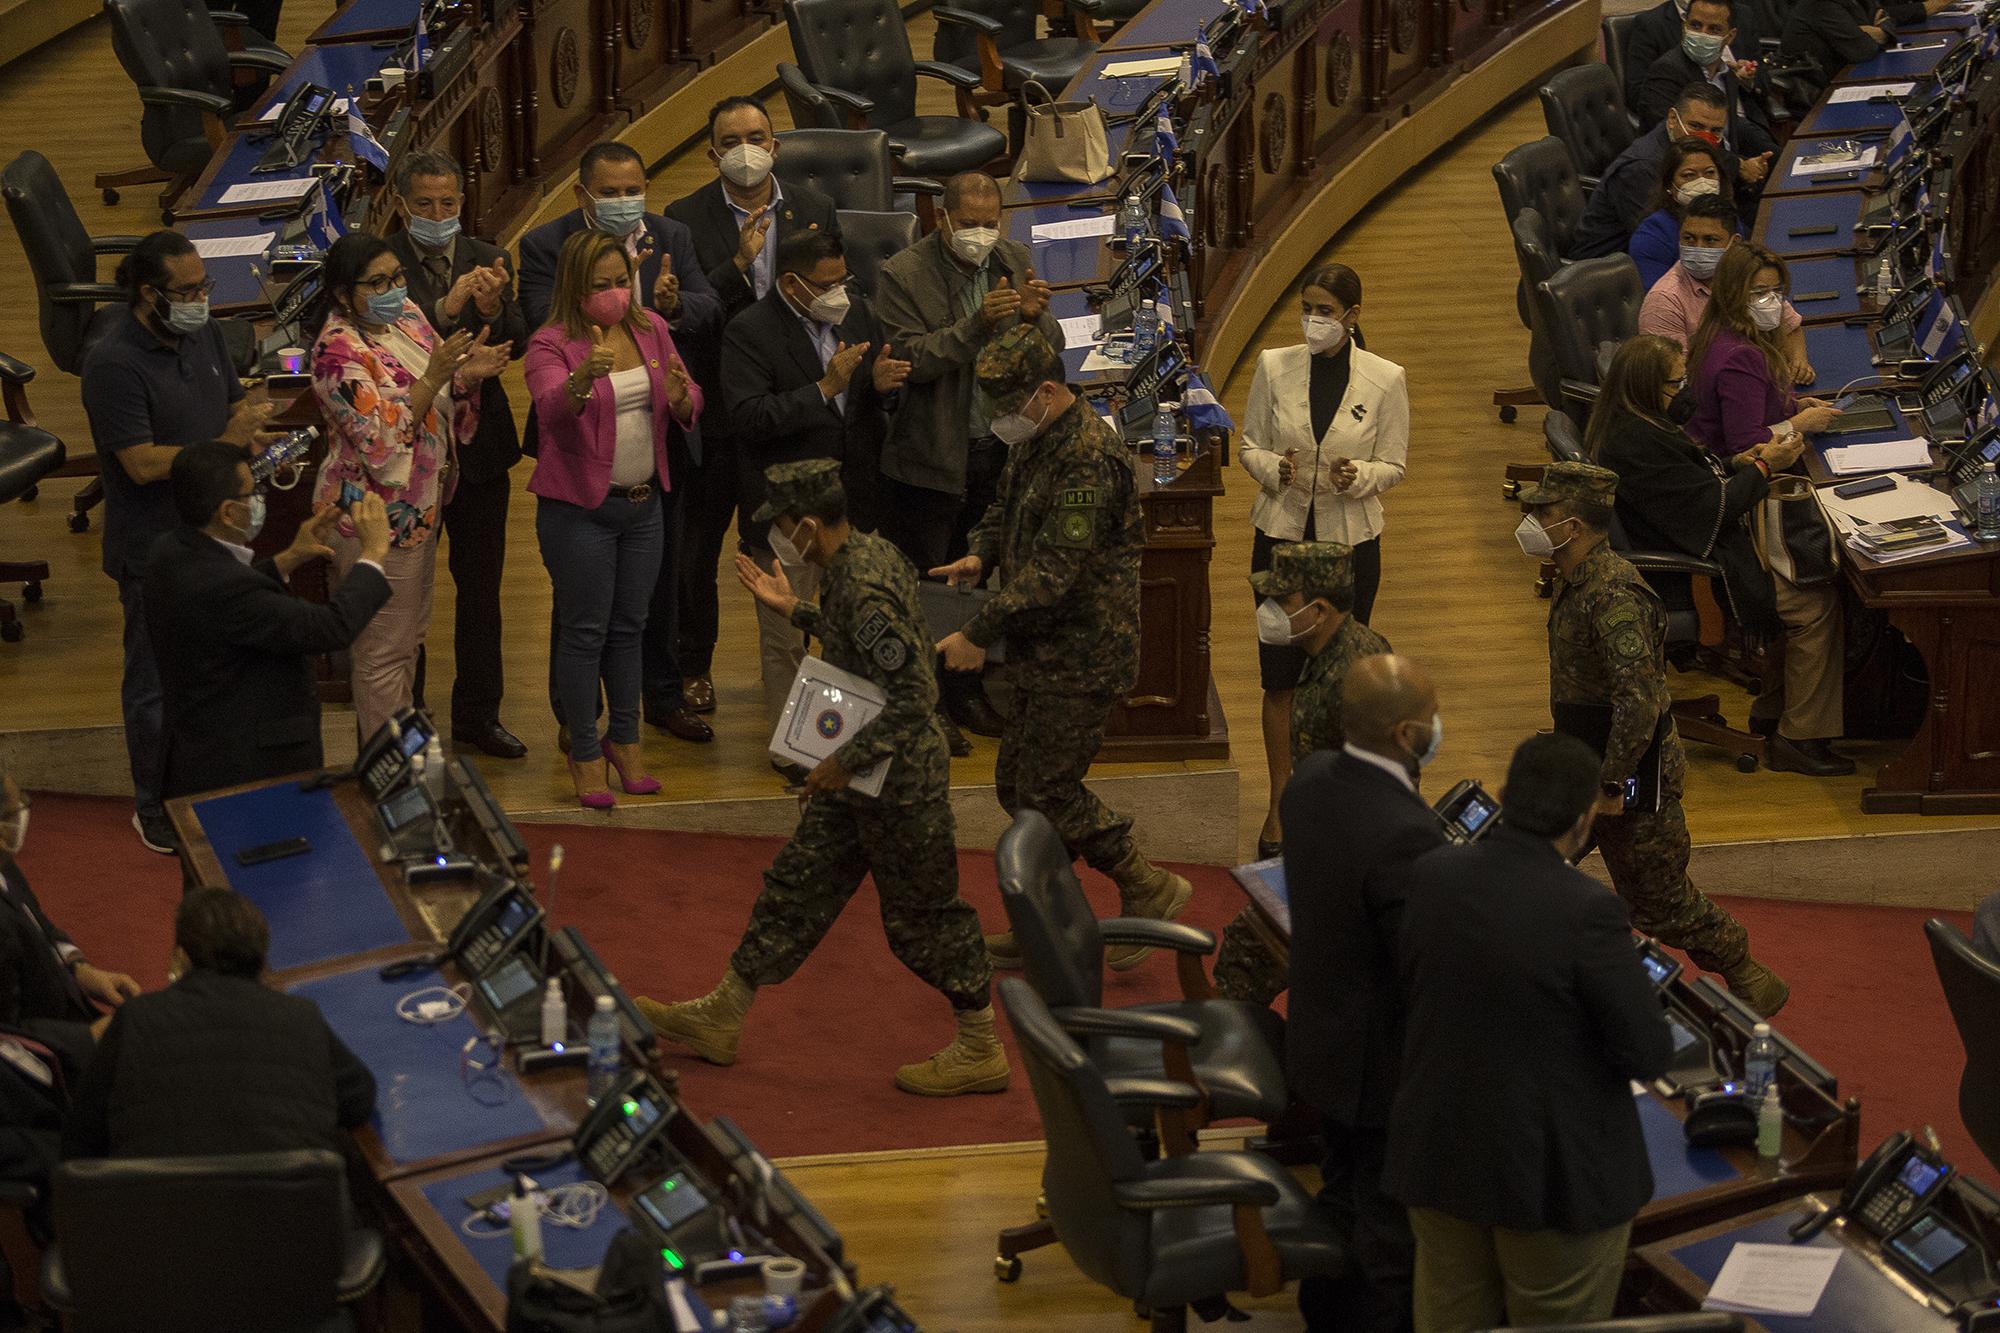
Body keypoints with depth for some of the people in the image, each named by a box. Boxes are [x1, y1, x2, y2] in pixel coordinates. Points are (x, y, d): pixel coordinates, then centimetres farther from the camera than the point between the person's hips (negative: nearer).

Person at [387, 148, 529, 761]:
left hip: (479, 445, 4)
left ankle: (477, 714, 21)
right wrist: (444, 309, -34)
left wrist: (494, 308, -28)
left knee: (481, 587, 11)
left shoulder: (487, 260, 3)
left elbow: (516, 345, -7)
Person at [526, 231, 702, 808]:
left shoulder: (650, 328, 3)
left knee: (629, 626, 15)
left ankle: (625, 740, 28)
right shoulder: (551, 344, -14)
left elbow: (690, 411, 5)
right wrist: (582, 379, -55)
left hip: (643, 501, 5)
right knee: (585, 630, 1)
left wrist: (679, 395, -19)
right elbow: (552, 407, -33)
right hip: (578, 506, -5)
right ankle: (585, 754, 12)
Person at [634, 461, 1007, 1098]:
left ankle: (982, 1051, 18)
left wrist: (846, 761, -22)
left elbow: (915, 696, -30)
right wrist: (794, 610, 17)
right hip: (866, 777, 10)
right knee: (798, 883, 16)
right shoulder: (868, 551, 2)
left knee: (921, 914, 3)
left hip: (899, 781, -10)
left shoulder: (864, 591, -28)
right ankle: (721, 1017, 26)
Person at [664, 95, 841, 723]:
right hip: (715, 406, -1)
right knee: (698, 542, 10)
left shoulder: (815, 211, 1)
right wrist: (739, 264, -29)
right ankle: (693, 668, 24)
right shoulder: (686, 219, -7)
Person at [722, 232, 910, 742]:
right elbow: (748, 420, -24)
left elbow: (882, 407, 14)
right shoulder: (750, 331, -14)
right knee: (785, 638, 6)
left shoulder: (856, 312, 5)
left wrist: (883, 384, -11)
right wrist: (824, 389, -28)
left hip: (855, 503, 5)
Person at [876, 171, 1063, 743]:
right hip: (931, 459, -4)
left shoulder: (1015, 262, 3)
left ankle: (967, 693, 25)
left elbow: (1051, 350, 4)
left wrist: (1035, 317, -19)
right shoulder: (903, 275, -12)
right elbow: (912, 360, -20)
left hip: (1000, 452, 5)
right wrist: (976, 325, -30)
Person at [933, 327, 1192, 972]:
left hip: (1083, 657, -10)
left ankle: (1150, 891, 8)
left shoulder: (1087, 459, -24)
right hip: (1047, 653, 10)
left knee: (1048, 788, -6)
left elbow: (1053, 572, -26)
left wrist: (978, 634, -22)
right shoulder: (1036, 442, 9)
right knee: (1017, 783, 14)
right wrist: (980, 555, 2)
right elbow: (1006, 510, 25)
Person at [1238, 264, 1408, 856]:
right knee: (1280, 676, 4)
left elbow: (1394, 466, 0)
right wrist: (1272, 468, -17)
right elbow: (1249, 445, 6)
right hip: (1281, 533, 1)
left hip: (1350, 540, -1)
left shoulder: (1385, 380, -7)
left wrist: (1359, 476, -22)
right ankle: (1280, 806, 15)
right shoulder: (1274, 367, -3)